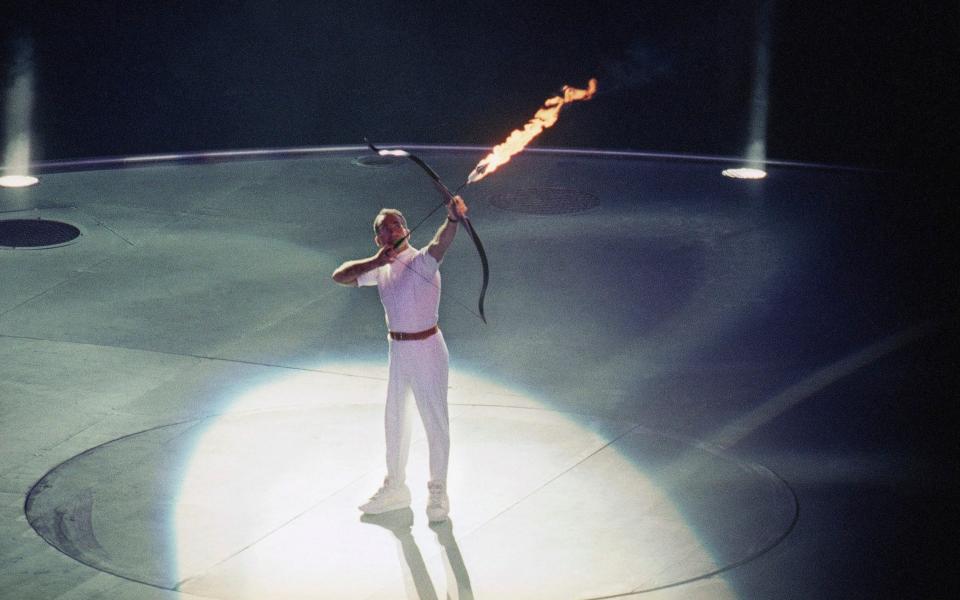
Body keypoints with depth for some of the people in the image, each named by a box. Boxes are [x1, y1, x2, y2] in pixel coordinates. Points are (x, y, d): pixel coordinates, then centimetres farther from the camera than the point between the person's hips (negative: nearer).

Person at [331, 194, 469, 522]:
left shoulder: (421, 262, -20)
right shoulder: (381, 269, 3)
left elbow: (440, 244, -41)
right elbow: (340, 276, -1)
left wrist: (453, 219, -64)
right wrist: (376, 261, -17)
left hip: (426, 350, -8)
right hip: (398, 350, 8)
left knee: (435, 419, 3)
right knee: (394, 418, 20)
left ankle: (438, 492, 19)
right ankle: (395, 487, 37)